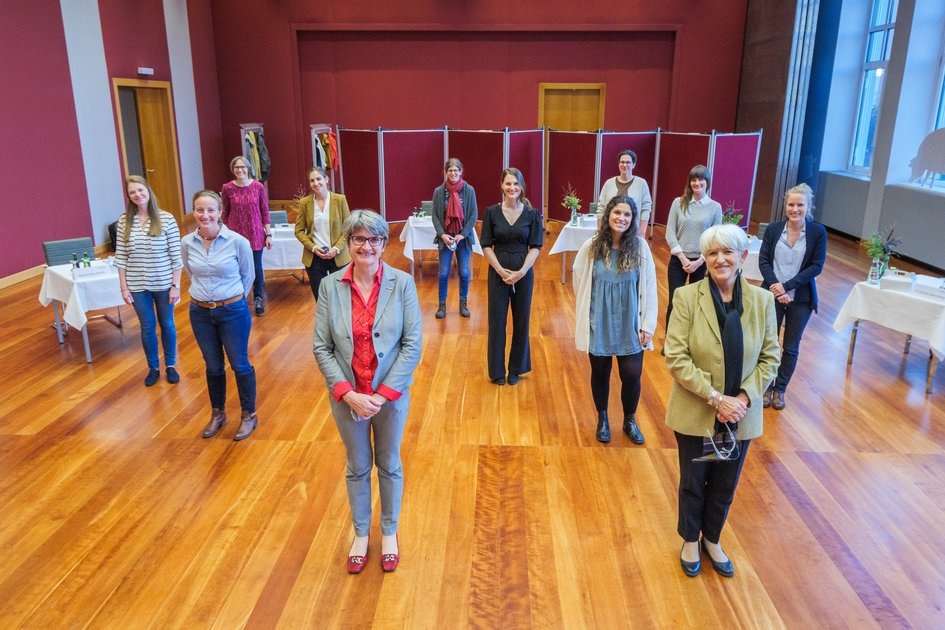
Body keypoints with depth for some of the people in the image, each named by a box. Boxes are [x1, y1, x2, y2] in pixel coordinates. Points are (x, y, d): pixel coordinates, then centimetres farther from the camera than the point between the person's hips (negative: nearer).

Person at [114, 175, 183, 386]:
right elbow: (120, 257, 1)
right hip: (137, 286, 2)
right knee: (147, 327, 12)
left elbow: (176, 255, -7)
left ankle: (171, 365, 31)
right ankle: (153, 368, 30)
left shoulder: (166, 219, -9)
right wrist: (124, 287, -1)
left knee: (167, 324, 14)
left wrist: (175, 285, -9)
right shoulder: (124, 221, -2)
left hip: (163, 284, -2)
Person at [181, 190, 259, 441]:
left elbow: (247, 276, 1)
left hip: (233, 311, -3)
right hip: (200, 312, 3)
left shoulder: (238, 242, -15)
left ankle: (249, 415, 26)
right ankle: (217, 414, 35)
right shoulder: (187, 243, -5)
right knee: (213, 366, 17)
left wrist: (231, 298, 9)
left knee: (240, 365, 9)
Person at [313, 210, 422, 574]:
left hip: (391, 394, -1)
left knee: (389, 465, 18)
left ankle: (389, 532, 41)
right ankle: (361, 533, 42)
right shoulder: (330, 286, -8)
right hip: (346, 397, 1)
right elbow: (321, 348, -7)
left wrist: (383, 394, -17)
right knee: (357, 468, 19)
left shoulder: (402, 283, -12)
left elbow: (412, 344, -12)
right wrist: (349, 394, -16)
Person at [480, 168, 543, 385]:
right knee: (497, 320, 5)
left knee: (521, 319, 9)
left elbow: (535, 247, -2)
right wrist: (501, 270, -13)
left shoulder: (532, 213, -1)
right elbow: (486, 246, -2)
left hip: (523, 272, 1)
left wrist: (521, 271, -14)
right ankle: (497, 370, 20)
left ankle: (516, 368, 25)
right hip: (498, 271, 0)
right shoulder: (491, 212, -2)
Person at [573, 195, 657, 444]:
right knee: (600, 373, 14)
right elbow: (579, 283, 3)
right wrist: (587, 311, 7)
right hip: (599, 324, 0)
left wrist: (648, 325, -4)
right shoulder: (592, 247, -9)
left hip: (630, 325, 0)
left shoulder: (640, 247, -8)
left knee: (632, 375, 3)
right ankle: (602, 419, 38)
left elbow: (649, 287, -4)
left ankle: (630, 421, 31)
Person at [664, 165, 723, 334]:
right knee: (674, 303, 1)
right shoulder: (678, 203, 1)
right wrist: (683, 258, -12)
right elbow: (670, 233, -3)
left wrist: (699, 261, -12)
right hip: (678, 261, 0)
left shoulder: (715, 207, 0)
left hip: (702, 263, 0)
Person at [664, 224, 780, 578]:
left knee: (725, 485, 19)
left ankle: (712, 540, 45)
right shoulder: (687, 298, -14)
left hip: (740, 414, 3)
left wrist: (745, 397, -15)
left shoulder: (762, 300, -5)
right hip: (695, 413, -2)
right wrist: (715, 397, -21)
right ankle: (690, 541, 42)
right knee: (693, 482, 17)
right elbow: (675, 358, -17)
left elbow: (769, 358, -1)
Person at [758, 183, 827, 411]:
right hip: (772, 296, 1)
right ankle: (766, 387, 25)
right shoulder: (773, 229, -3)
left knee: (791, 348, 10)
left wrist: (787, 286, -17)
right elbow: (763, 261, -4)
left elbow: (816, 266, -9)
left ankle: (780, 389, 27)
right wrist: (775, 287, -18)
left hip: (801, 299, -1)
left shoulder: (818, 232, -7)